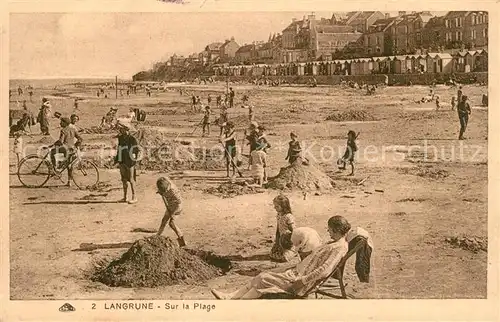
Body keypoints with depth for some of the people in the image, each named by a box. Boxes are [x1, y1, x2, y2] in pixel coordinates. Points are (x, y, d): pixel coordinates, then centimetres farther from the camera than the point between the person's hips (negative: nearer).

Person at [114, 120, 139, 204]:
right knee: (124, 180, 12)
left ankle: (134, 198, 4)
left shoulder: (132, 139, -11)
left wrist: (134, 159, -15)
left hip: (129, 162, -7)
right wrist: (116, 159, 14)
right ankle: (124, 197, 20)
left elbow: (136, 149, -9)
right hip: (122, 162, 7)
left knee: (131, 180, -3)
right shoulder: (120, 138, 9)